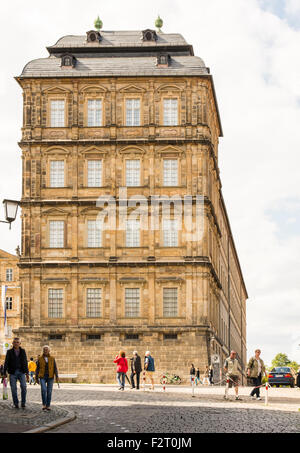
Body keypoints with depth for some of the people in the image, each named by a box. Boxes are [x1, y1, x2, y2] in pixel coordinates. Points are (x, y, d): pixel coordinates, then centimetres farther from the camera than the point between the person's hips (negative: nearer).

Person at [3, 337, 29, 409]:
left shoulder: (23, 351, 7)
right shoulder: (9, 352, 2)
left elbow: (25, 362, 9)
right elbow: (6, 362, 0)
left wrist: (27, 372, 4)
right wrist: (4, 372, -7)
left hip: (21, 372, 0)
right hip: (12, 373, 0)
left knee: (23, 387, -14)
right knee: (13, 388, -2)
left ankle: (23, 403, -4)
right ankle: (16, 404, 8)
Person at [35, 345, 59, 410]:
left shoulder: (52, 358, 3)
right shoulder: (40, 358, 2)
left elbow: (55, 368, 1)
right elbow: (37, 368, 5)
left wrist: (57, 377, -9)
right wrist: (36, 378, 2)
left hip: (50, 377, 1)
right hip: (42, 377, -1)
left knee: (49, 391, -2)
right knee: (43, 390, -19)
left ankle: (48, 406, 8)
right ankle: (44, 404, -5)